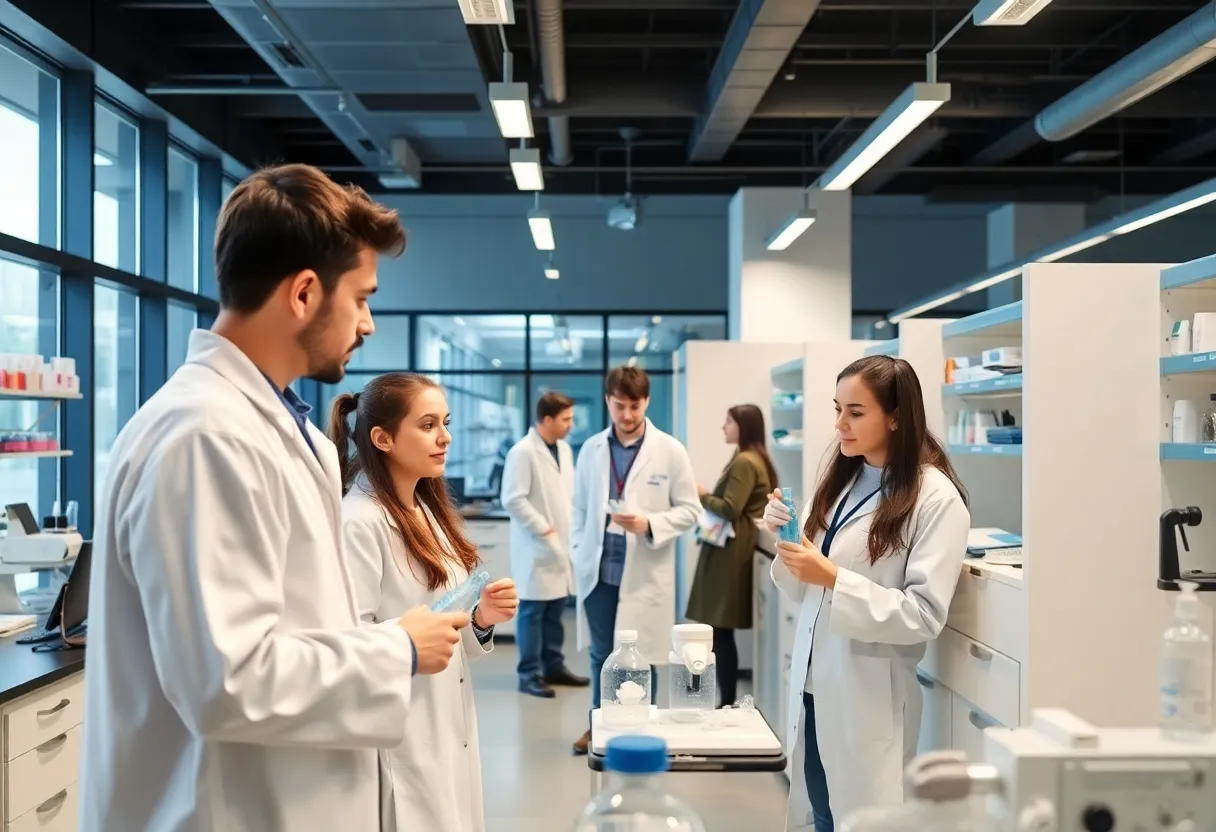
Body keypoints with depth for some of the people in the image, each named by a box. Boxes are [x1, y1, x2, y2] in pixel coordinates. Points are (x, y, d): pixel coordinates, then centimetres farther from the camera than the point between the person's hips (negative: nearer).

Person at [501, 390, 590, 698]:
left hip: (562, 544, 7)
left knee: (555, 610, 12)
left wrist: (573, 527, 6)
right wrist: (542, 528, -14)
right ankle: (530, 674, 7)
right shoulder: (523, 452, -12)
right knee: (533, 611, -1)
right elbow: (513, 500, -17)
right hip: (537, 546, -7)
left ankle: (553, 666, 23)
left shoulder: (565, 449, 12)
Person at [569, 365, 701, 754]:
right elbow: (580, 507, 10)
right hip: (598, 569, 3)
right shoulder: (591, 449, 5)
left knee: (640, 657, 8)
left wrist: (649, 524, -18)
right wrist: (578, 553, 3)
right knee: (601, 653, 13)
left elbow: (689, 510, -3)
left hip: (644, 572, -2)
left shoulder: (670, 451, -4)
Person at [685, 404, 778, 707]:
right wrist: (709, 498, 7)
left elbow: (730, 509, -20)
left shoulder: (744, 462, -14)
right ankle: (728, 701, 14)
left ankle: (728, 703, -2)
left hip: (730, 551, -10)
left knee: (721, 629, -7)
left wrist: (703, 495, -5)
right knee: (722, 629, 10)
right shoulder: (755, 460, 18)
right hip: (735, 548, 10)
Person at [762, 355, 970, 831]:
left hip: (867, 698, -6)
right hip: (812, 687, 6)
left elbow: (925, 615, -18)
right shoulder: (840, 481, 7)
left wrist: (834, 579, -24)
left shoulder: (936, 499, -12)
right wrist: (787, 542, -6)